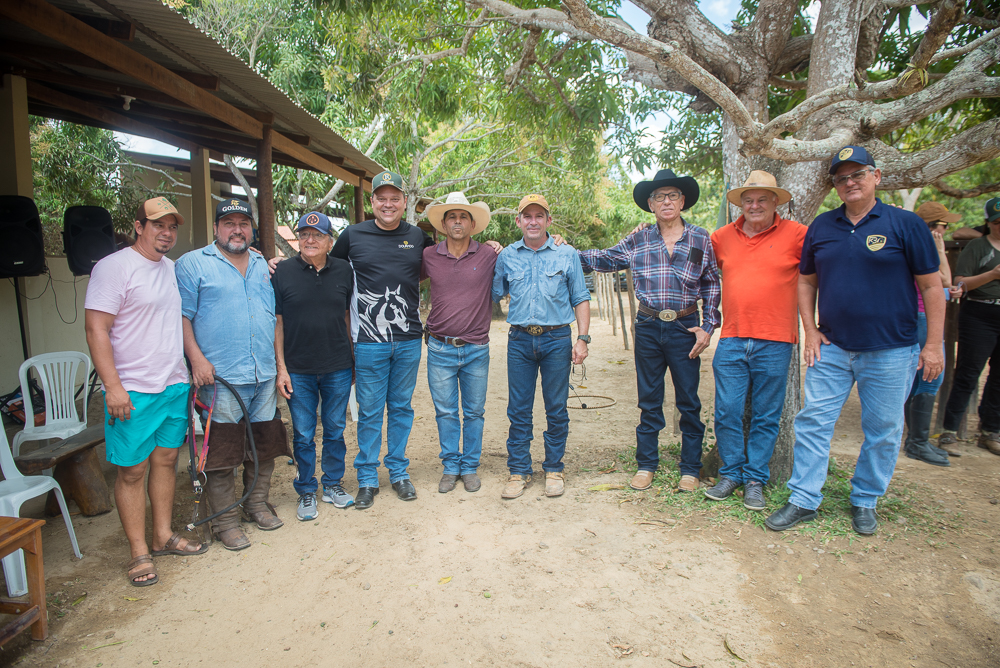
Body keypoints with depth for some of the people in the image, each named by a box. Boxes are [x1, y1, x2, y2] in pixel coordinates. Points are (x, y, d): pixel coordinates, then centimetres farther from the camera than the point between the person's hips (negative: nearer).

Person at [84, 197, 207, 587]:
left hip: (175, 385, 7)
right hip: (132, 391, -7)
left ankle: (163, 536, 28)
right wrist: (113, 386, -19)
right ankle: (139, 553, 14)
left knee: (166, 460, 14)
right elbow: (96, 329, -15)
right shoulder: (114, 266, -10)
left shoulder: (173, 269, 12)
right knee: (132, 471, 2)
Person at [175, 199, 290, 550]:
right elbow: (182, 315, -6)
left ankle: (257, 504, 31)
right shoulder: (193, 264, 0)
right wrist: (197, 358, -17)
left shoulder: (263, 266, 16)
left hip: (265, 377, 6)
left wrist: (281, 367, 13)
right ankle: (225, 520, 17)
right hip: (221, 379, -5)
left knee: (265, 446, 14)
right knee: (222, 454, 2)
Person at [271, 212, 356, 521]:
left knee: (335, 430, 13)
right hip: (298, 370, -1)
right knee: (303, 435, 9)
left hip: (338, 368, 2)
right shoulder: (282, 272, -3)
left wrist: (353, 357, 9)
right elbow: (277, 321, -1)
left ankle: (333, 484, 31)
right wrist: (281, 366, -6)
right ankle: (306, 492, 25)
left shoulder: (343, 271, 3)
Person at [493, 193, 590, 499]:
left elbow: (580, 299, 5)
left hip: (557, 339, -1)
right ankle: (519, 471, 18)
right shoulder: (507, 256, 8)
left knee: (557, 410, 6)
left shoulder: (566, 254, 4)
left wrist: (582, 339, -2)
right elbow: (494, 295, 17)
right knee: (518, 410, 5)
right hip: (520, 340, 1)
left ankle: (554, 469, 21)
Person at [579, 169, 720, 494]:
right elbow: (605, 259, 15)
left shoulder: (700, 239, 4)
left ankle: (690, 469, 20)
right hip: (648, 327, 1)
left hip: (685, 327, -1)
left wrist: (707, 327, -1)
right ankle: (646, 464, 22)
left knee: (688, 401, 5)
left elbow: (711, 286, 7)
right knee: (649, 399, 9)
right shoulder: (638, 240, 5)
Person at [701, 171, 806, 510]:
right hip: (731, 340, 2)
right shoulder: (722, 237, 9)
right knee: (727, 412, 4)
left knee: (765, 418, 8)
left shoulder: (796, 234, 0)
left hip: (774, 343, -2)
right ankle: (730, 473, 21)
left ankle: (755, 480, 21)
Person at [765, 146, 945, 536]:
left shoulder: (905, 223, -3)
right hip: (831, 348, 3)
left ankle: (865, 501, 26)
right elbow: (806, 281, 14)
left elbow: (932, 287, -2)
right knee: (813, 422, 2)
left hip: (890, 352, -2)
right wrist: (810, 330, 4)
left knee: (883, 431, 8)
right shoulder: (821, 226, 6)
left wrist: (933, 345, -5)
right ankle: (803, 500, 12)